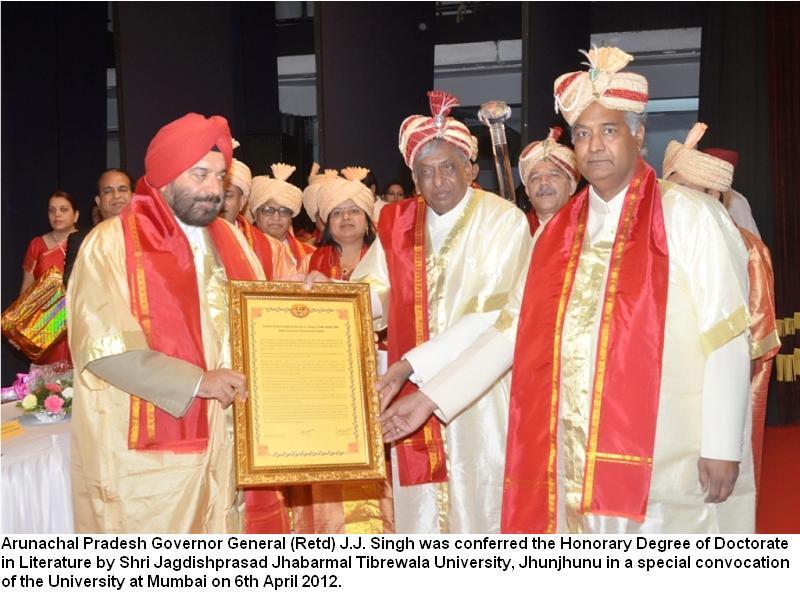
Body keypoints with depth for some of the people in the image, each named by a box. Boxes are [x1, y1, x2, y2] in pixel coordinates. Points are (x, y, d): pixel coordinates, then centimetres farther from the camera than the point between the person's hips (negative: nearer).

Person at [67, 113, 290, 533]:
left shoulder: (230, 240, 14)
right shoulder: (110, 244, -6)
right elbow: (103, 345, -16)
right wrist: (195, 381, -20)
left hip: (228, 447, 6)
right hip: (149, 455, -5)